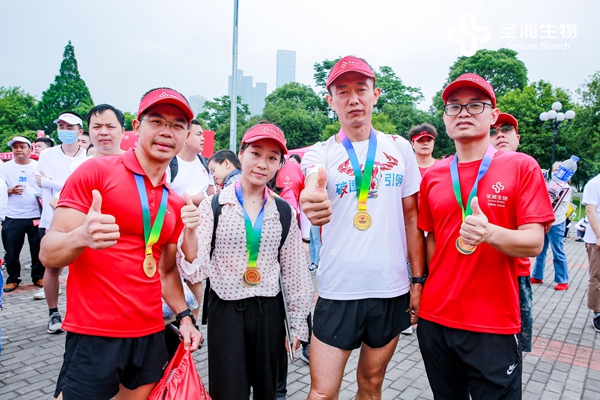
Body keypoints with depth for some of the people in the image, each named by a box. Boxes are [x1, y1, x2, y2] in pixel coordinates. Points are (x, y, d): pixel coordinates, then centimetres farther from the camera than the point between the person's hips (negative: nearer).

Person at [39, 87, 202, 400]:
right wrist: (81, 237, -32)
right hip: (94, 336, -5)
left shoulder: (175, 203, 8)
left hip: (151, 335, 6)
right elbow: (48, 253, -11)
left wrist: (184, 316, 5)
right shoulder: (96, 171, -9)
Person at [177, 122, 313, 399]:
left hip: (269, 311, 3)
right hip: (225, 311, -2)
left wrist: (298, 323, 9)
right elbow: (196, 270, -10)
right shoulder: (213, 206, -6)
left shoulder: (284, 212, 1)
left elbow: (294, 272, 6)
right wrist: (189, 230, -28)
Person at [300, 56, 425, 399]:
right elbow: (313, 185, -27)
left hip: (392, 289, 3)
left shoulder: (400, 149, 4)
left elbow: (411, 218, 8)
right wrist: (313, 203, -50)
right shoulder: (320, 153, -3)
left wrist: (419, 280, 5)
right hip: (338, 290, -2)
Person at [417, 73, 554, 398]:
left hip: (494, 324, -3)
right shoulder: (432, 175, 5)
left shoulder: (522, 167, -4)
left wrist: (490, 233, -28)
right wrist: (430, 287, 4)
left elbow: (534, 243, -10)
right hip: (435, 319, 4)